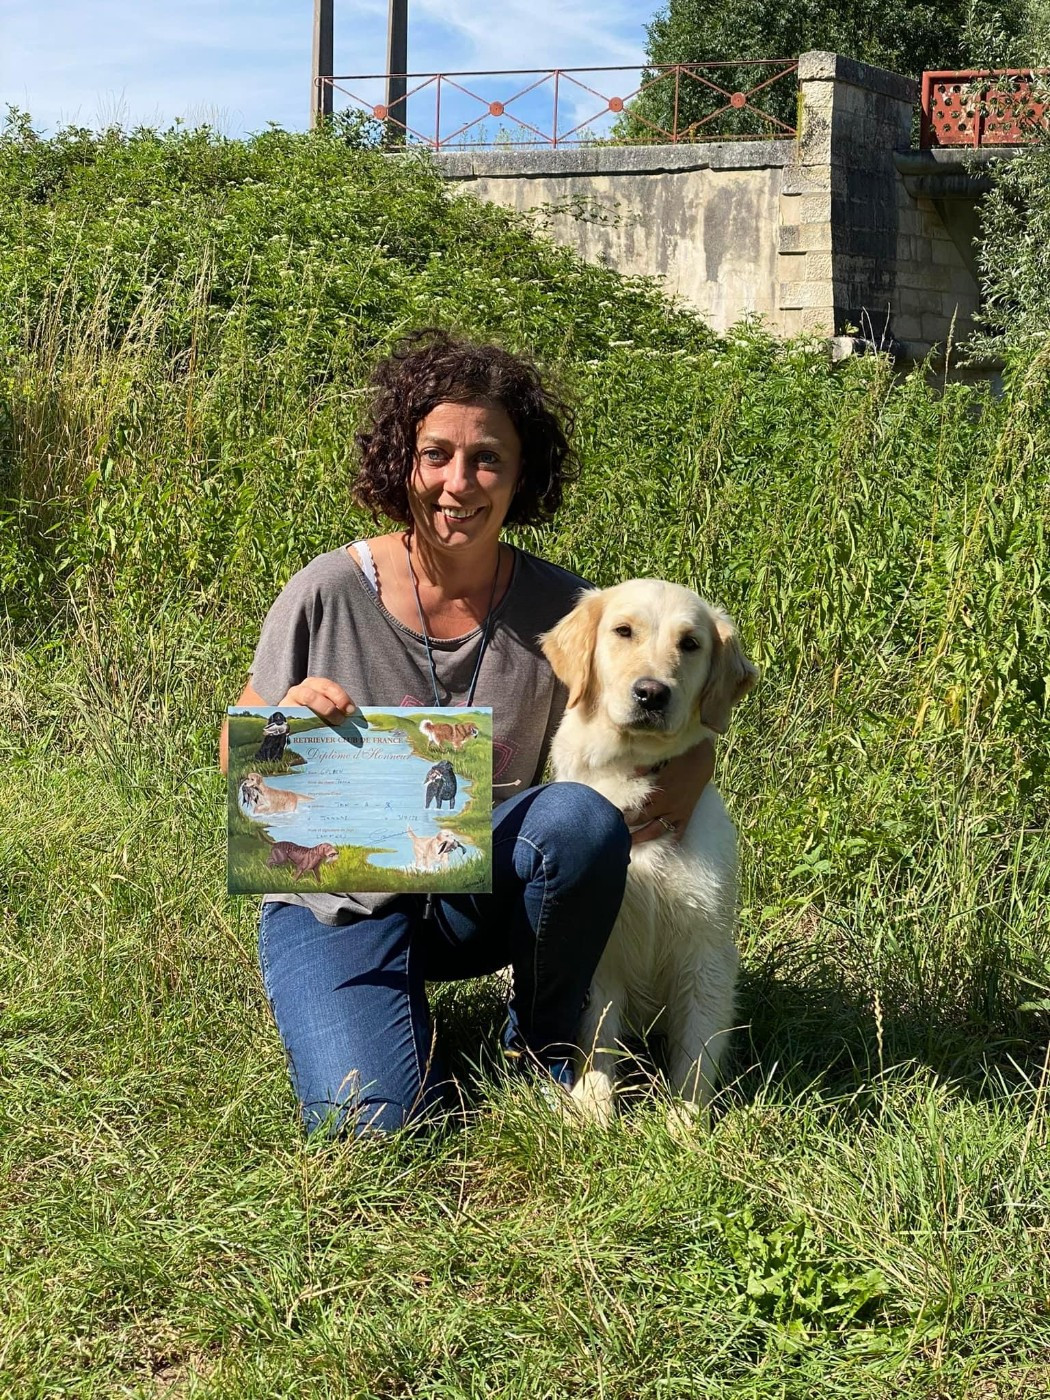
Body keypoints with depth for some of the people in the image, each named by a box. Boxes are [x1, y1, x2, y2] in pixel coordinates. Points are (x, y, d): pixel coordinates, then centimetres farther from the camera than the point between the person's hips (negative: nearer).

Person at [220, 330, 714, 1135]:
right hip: (338, 903, -2)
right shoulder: (329, 595, -14)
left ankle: (544, 1046, -3)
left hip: (482, 887, 2)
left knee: (583, 817, -30)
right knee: (373, 1119, -24)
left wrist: (688, 769, -20)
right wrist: (287, 720, -25)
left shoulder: (560, 609, -9)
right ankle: (390, 1004, 14)